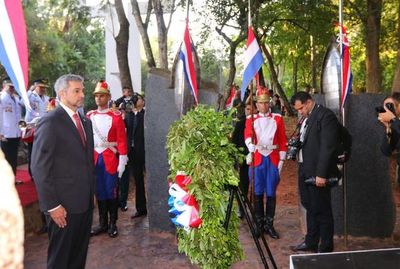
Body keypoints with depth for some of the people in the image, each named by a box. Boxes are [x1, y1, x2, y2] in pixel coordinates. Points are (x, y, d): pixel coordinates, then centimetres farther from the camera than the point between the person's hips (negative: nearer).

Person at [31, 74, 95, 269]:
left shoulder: (85, 122, 11)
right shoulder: (50, 122, -13)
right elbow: (40, 168, -16)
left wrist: (91, 192, 12)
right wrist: (52, 206, -17)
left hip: (85, 201, 7)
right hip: (64, 205, -7)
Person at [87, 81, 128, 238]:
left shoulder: (116, 117, -6)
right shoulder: (89, 116, 7)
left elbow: (122, 141, -8)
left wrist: (122, 163, -12)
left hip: (110, 159, -4)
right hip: (94, 159, 4)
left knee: (112, 192, 5)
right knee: (99, 192, 11)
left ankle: (113, 224, 18)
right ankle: (103, 223, 23)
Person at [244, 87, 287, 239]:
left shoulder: (278, 118, 8)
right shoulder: (251, 119, 7)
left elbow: (282, 140, 6)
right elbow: (247, 135, -11)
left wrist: (281, 160, 0)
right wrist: (250, 147, -32)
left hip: (273, 159, 1)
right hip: (257, 159, 0)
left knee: (271, 193, 4)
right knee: (258, 193, 4)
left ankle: (269, 224, 14)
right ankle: (259, 224, 15)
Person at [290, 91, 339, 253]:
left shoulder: (325, 115, -13)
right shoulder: (307, 118, 15)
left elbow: (328, 147, -19)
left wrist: (321, 174, -21)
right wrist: (296, 144, 4)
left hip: (318, 173, -9)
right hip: (305, 170, 9)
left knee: (322, 211, 2)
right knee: (310, 207, 18)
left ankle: (326, 248, 15)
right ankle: (311, 242, 31)